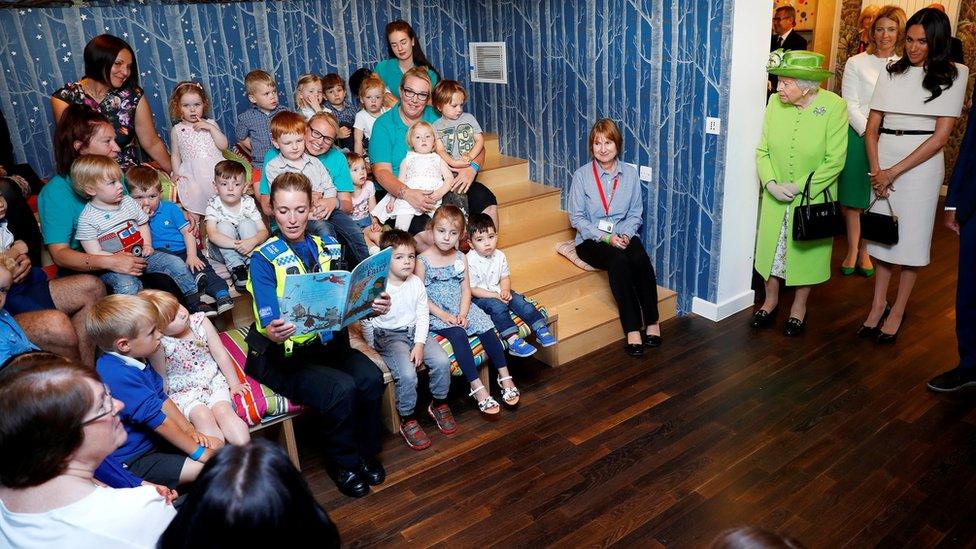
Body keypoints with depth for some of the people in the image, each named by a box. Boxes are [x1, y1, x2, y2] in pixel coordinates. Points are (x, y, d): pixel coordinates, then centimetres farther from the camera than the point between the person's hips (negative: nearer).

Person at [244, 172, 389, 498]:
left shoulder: (326, 248, 6)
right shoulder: (264, 259, -7)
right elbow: (268, 321, -16)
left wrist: (373, 306, -18)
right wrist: (273, 333, -40)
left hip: (327, 341, 4)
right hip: (283, 353, -4)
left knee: (371, 377, -22)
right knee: (341, 388, -27)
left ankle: (366, 452, 4)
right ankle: (343, 463, 0)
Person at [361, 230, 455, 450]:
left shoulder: (416, 283, 2)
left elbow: (423, 316, 1)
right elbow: (366, 322, -6)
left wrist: (419, 344, -9)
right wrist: (373, 349, -9)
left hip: (415, 332, 4)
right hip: (388, 335, -4)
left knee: (442, 361, -17)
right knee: (407, 374, -27)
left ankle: (439, 404, 9)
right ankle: (407, 420, -5)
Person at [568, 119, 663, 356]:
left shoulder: (630, 173, 6)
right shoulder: (581, 175, -3)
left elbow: (636, 213, 8)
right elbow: (577, 217, -5)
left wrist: (625, 235, -12)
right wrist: (605, 237, -15)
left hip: (624, 236, 3)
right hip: (591, 239, -2)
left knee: (641, 259, -31)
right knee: (618, 261, -34)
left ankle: (651, 322, -20)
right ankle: (632, 329, -31)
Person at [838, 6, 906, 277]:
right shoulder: (856, 63, 1)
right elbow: (850, 106, -5)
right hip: (859, 137, -2)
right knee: (854, 198, 5)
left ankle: (864, 253, 19)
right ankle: (852, 251, 16)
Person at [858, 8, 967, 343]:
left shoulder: (952, 75, -1)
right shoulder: (891, 73, 8)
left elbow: (940, 136, -8)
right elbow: (871, 128, 5)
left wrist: (894, 172, -12)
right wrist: (876, 170, -8)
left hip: (921, 162, -3)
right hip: (883, 160, 3)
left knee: (911, 237, 3)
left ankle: (898, 312, 15)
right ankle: (878, 305, 20)